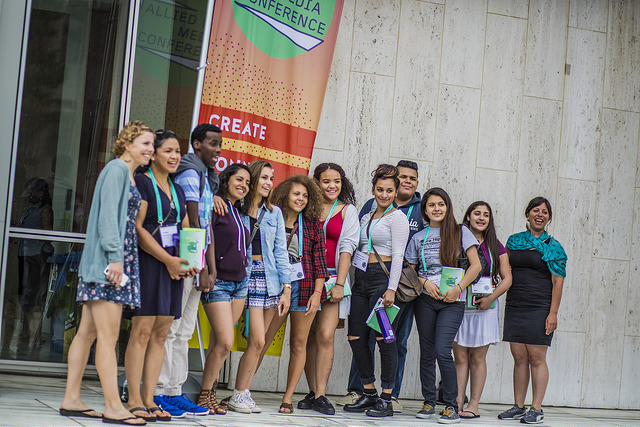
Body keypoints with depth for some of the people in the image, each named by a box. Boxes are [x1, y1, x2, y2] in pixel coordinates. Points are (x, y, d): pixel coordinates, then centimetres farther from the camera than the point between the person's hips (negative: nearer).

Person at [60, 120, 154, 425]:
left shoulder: (128, 174, 23)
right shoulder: (117, 168, -5)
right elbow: (108, 215, -14)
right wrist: (114, 256, -20)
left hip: (114, 262, 10)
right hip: (108, 261, -10)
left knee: (87, 332, 8)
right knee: (108, 335, -10)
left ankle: (71, 400, 11)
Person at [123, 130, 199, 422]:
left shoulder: (177, 190, 19)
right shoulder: (141, 183, -4)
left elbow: (186, 230, 21)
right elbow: (137, 228, -12)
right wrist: (168, 260, -14)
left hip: (173, 266, 7)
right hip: (147, 263, -7)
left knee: (161, 334, 5)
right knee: (142, 331, -9)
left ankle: (148, 399, 8)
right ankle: (134, 400, -5)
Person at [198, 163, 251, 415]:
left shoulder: (238, 212, 16)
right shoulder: (215, 207, -8)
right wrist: (208, 274, -20)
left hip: (239, 282, 7)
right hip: (218, 282, -7)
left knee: (218, 342, 6)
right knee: (225, 342, -11)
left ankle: (211, 394, 9)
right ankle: (204, 394, 2)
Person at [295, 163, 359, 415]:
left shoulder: (347, 210, 6)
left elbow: (347, 248, 0)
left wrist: (339, 284, -9)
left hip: (332, 278, -2)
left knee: (325, 336, -12)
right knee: (308, 337, 3)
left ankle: (321, 396, -9)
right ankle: (312, 392, 12)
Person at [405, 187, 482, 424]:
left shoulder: (460, 232, 5)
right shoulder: (418, 237, 11)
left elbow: (475, 265, 1)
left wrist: (458, 288, -9)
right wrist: (425, 282, -6)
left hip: (452, 301, -3)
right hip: (425, 300, 3)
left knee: (442, 351, -14)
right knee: (427, 352, 4)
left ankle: (451, 406, -6)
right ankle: (429, 402, 15)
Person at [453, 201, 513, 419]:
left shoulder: (495, 246, 8)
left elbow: (506, 278, 6)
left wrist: (490, 298, -8)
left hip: (484, 305, 0)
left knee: (477, 357, 3)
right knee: (460, 356, 0)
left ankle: (474, 404, 8)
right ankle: (457, 403, 4)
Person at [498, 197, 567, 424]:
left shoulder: (553, 247, 2)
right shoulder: (514, 241, 13)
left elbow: (557, 282, -3)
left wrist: (553, 313, -11)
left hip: (540, 307, -4)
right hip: (514, 306, 4)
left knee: (536, 357, -4)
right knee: (519, 357, 5)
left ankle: (536, 409, 1)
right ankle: (518, 406, 12)